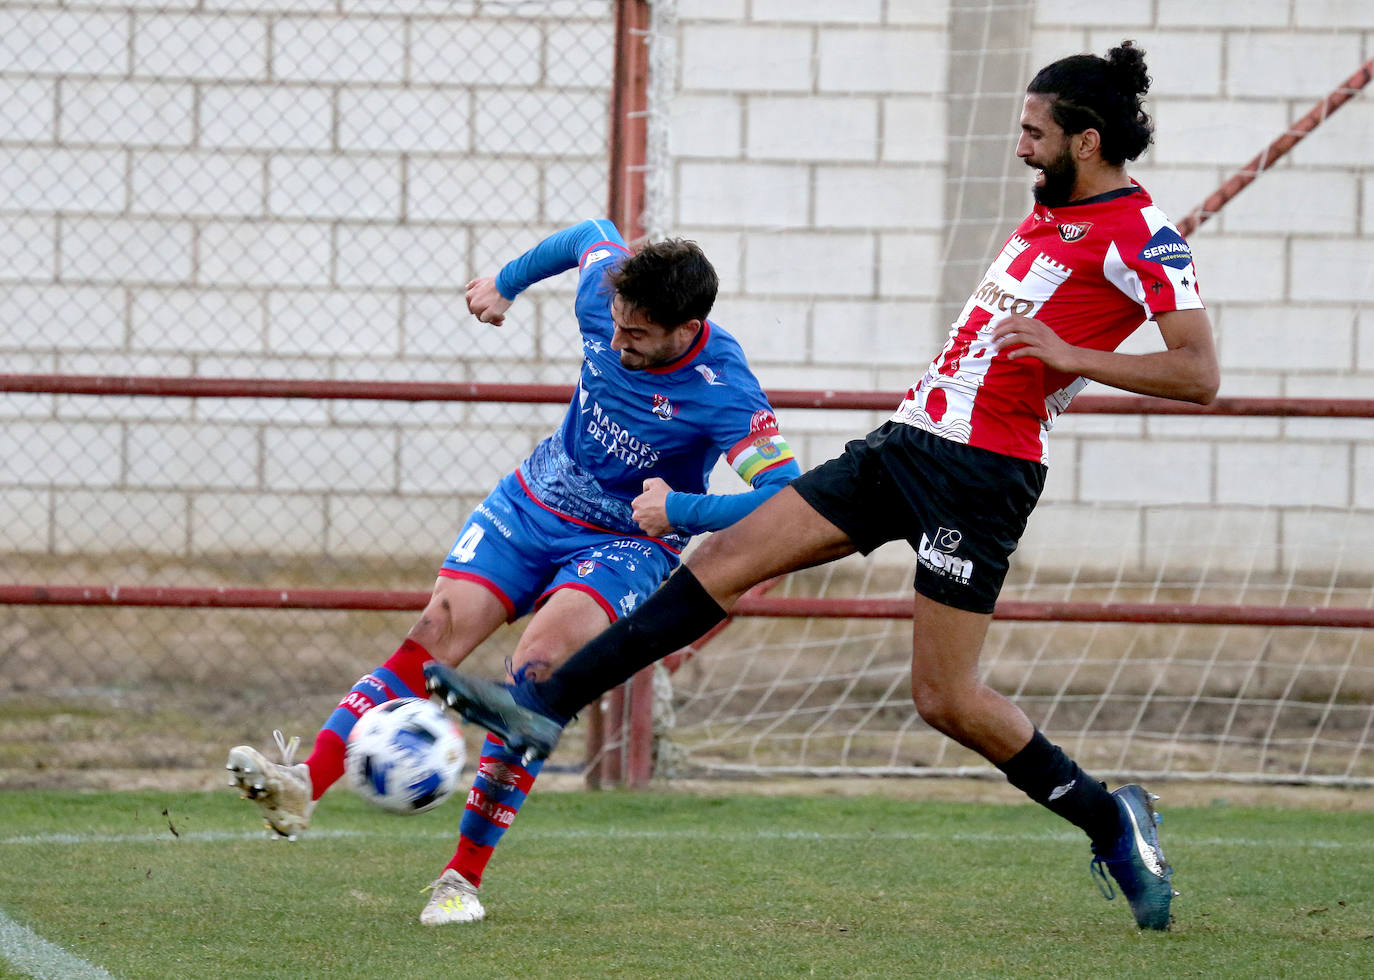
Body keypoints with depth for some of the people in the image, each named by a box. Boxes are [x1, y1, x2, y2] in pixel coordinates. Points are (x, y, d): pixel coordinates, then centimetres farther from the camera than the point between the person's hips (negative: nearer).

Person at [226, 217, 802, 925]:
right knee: (437, 633, -16)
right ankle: (303, 786, -29)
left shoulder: (724, 393, -28)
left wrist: (682, 510, -38)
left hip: (626, 542, -5)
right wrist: (508, 282, 20)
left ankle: (465, 875, -21)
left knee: (537, 662, -27)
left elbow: (788, 495, -35)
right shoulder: (605, 293, -14)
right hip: (531, 503, 5)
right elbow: (592, 235, 10)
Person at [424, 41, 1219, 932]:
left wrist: (1069, 355, -24)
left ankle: (1110, 820, 11)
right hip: (906, 442, 9)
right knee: (726, 558, 1)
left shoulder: (1142, 237, -11)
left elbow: (1199, 375, -19)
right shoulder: (1054, 209, 15)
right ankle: (544, 707, 1)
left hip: (981, 473, -9)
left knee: (946, 698, -8)